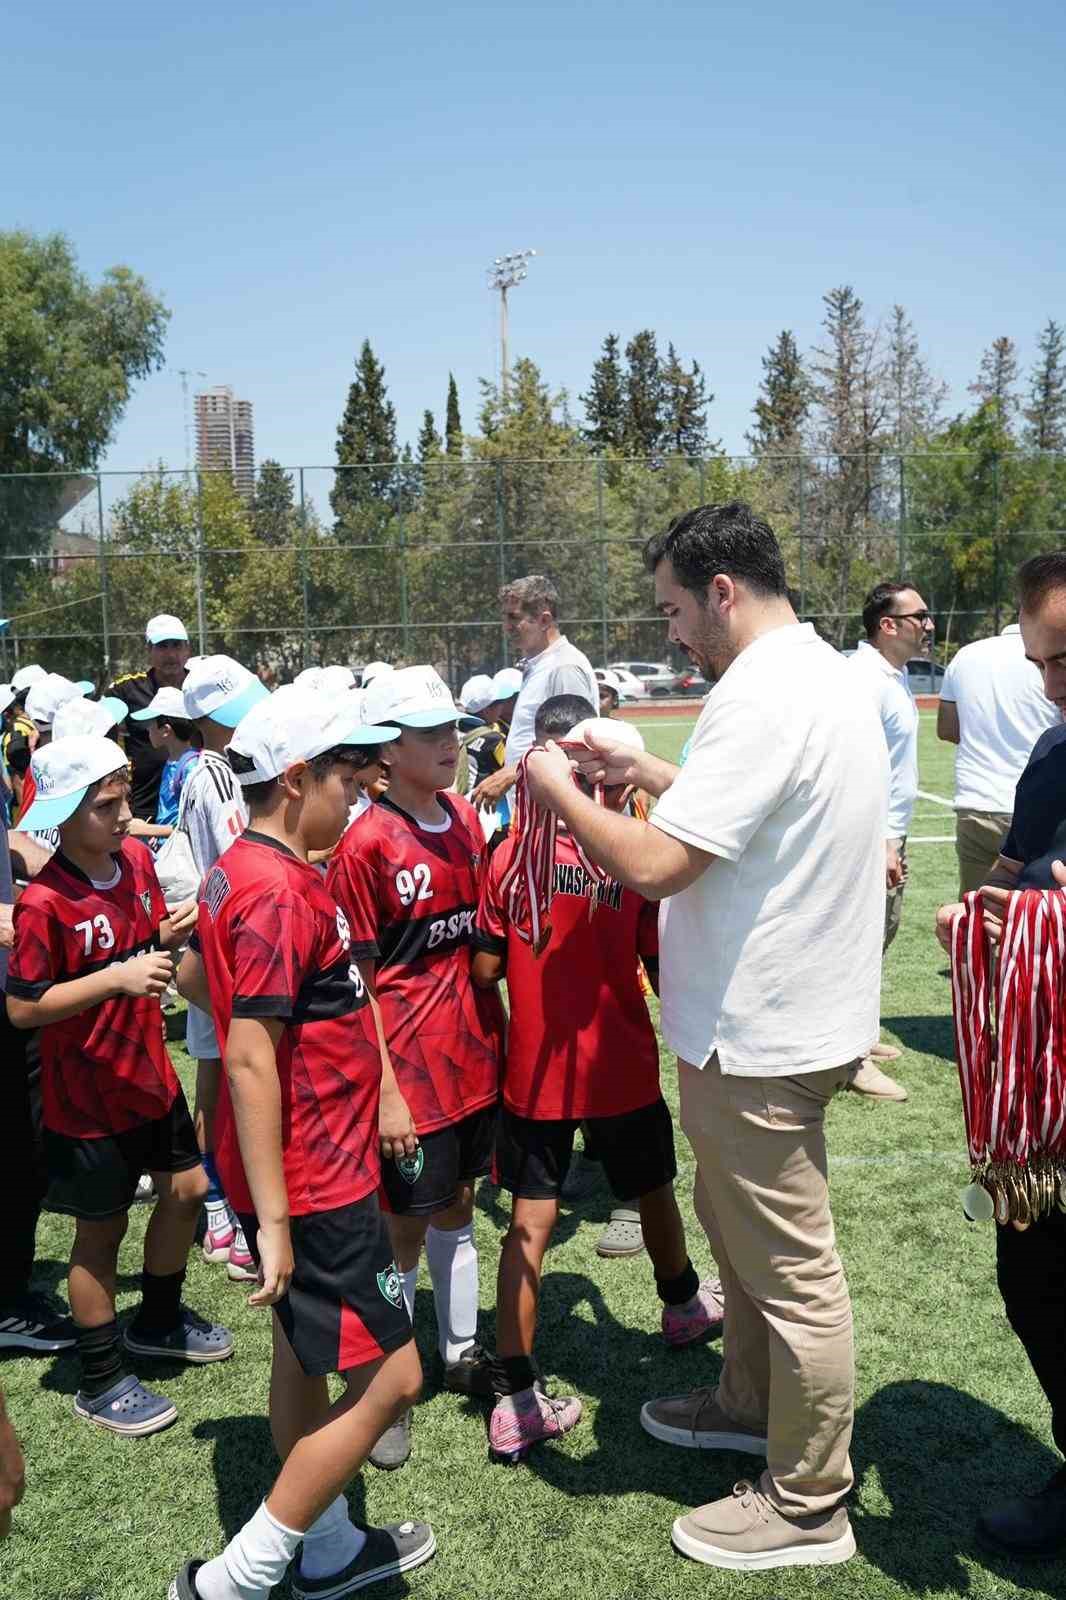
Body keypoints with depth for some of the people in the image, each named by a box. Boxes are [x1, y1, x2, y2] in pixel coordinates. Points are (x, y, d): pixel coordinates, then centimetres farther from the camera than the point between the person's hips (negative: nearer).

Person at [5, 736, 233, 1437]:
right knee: (102, 1228, 8)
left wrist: (172, 933, -11)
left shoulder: (136, 858, -3)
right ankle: (101, 1380, 28)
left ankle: (158, 1321, 44)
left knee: (186, 1188, 19)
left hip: (149, 1072, 7)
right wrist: (117, 978, -28)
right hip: (88, 1096, -7)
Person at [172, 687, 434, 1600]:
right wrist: (273, 1220, -23)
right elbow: (248, 1060, -26)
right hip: (314, 1182, -10)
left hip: (293, 1171, 10)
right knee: (388, 1378, -2)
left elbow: (194, 978, 20)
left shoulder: (239, 872, 6)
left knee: (306, 1351, 20)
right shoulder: (282, 891, -23)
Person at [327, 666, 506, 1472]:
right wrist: (385, 1090, -15)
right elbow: (357, 980, -14)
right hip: (409, 1064, -6)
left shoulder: (467, 820, 5)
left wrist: (496, 1034, 12)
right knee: (407, 1224, 5)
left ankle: (463, 1352, 37)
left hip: (474, 1053, 6)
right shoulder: (367, 844, -16)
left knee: (458, 1204, 20)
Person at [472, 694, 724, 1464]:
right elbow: (662, 968, -10)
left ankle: (516, 1399, 6)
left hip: (534, 1072, 1)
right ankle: (684, 1305, 50)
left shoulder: (511, 855, -10)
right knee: (654, 1193, 23)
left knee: (531, 1220, 7)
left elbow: (485, 970, -7)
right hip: (621, 1068, 0)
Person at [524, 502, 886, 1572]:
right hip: (787, 1010, 10)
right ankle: (749, 1405, 45)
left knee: (790, 1269, 4)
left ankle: (807, 1509, 22)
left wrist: (561, 794, -12)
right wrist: (643, 773, 14)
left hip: (760, 1037, -10)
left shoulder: (762, 698, -25)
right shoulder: (824, 673, 9)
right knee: (738, 1221, 25)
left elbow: (655, 865, -28)